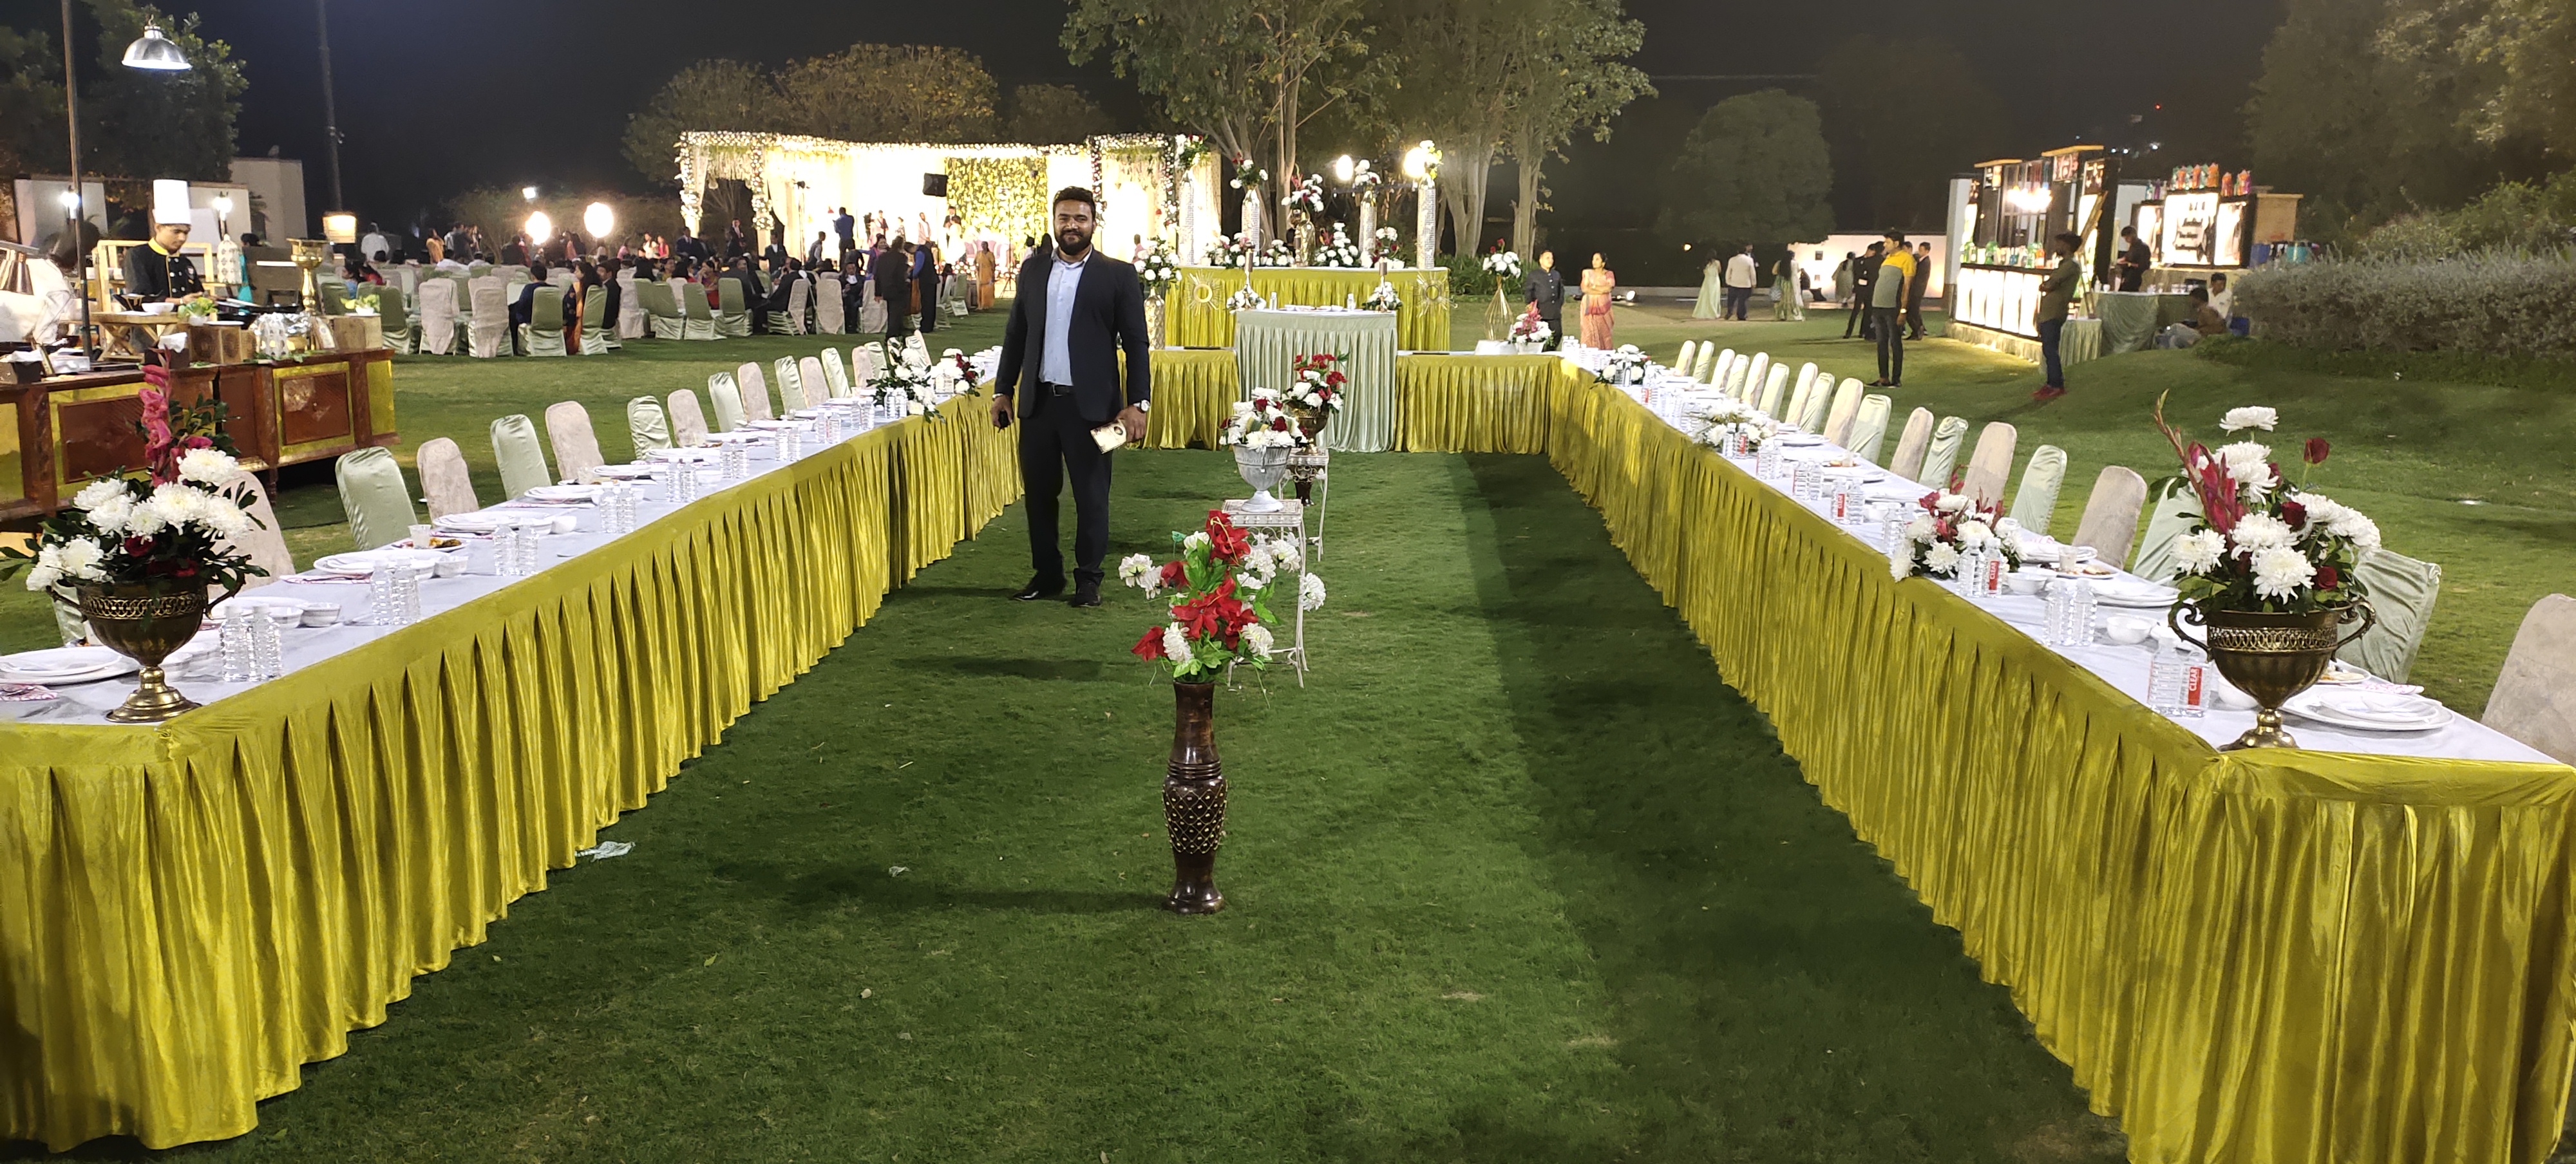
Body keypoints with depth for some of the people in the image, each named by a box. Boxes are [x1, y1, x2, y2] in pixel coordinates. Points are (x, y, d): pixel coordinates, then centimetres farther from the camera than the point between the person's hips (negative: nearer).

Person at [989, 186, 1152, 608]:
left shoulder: (1118, 275, -1)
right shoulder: (1033, 269, 10)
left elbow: (1136, 343, -2)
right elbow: (1016, 333, 15)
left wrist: (1137, 403, -9)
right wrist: (1004, 390, 10)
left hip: (1089, 403, -4)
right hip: (1038, 400, 4)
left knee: (1092, 496, 3)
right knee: (1039, 492, 9)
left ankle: (1088, 578, 15)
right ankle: (1046, 573, 22)